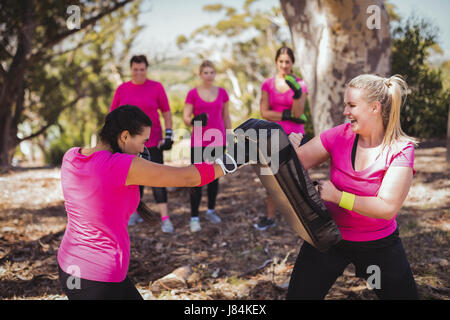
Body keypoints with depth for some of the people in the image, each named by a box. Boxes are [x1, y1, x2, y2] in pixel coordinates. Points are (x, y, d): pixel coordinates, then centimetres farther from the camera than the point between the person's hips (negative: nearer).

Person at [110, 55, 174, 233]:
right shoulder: (122, 89, 5)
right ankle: (135, 212, 26)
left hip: (152, 142, -3)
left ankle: (165, 218, -8)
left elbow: (166, 113, 2)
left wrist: (169, 135, -7)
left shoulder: (156, 87, -1)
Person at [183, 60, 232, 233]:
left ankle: (211, 211, 28)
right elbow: (185, 118, -3)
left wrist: (230, 140, 11)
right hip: (199, 142, -3)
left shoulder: (222, 92, 6)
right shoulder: (193, 94, -2)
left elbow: (226, 117, 12)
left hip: (218, 141, 3)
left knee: (214, 177, 12)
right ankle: (194, 217, 1)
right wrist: (193, 120, -25)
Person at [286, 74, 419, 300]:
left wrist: (338, 197, -28)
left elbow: (387, 208, -23)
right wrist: (290, 149, -30)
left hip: (379, 245, -1)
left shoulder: (401, 150, -15)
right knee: (298, 295, 2)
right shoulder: (340, 135, -9)